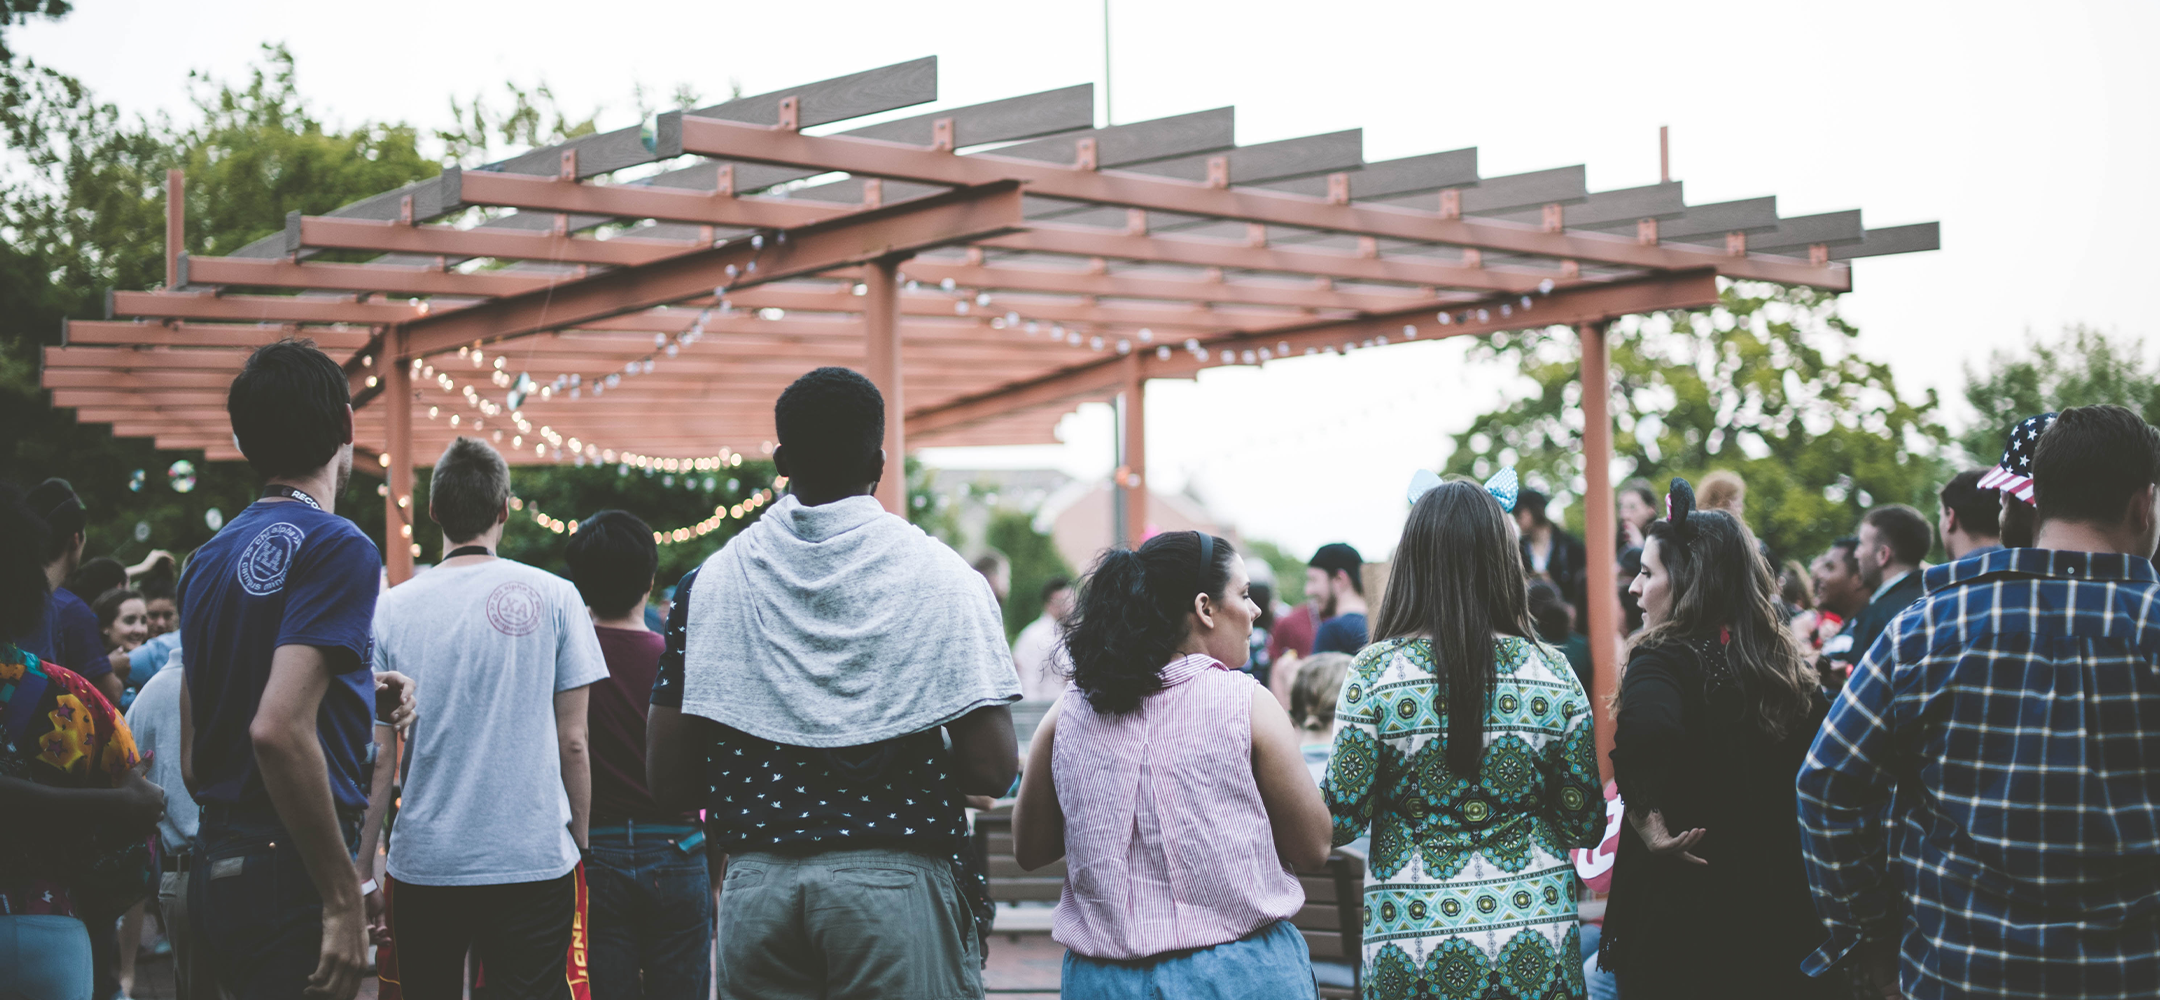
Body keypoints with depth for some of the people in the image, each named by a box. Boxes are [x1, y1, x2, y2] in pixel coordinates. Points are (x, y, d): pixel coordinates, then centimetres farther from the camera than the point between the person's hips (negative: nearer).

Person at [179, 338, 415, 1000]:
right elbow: (279, 730, -24)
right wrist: (344, 897, -21)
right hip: (287, 876, -8)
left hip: (211, 873, 8)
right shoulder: (337, 547, -12)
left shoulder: (210, 557, 14)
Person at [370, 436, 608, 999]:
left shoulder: (391, 609, 0)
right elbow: (572, 741, -2)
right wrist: (580, 840, 8)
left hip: (424, 862, 1)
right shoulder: (554, 598, -3)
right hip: (533, 857, -1)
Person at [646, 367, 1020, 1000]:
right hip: (897, 878, -3)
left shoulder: (708, 581, 4)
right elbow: (992, 769, -9)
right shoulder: (940, 575, -3)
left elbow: (670, 784, 3)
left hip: (755, 885, 3)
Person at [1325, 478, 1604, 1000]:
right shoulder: (1553, 673, -3)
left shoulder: (1375, 672, -9)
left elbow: (1341, 822, -7)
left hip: (1414, 943, -2)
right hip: (1536, 942, 2)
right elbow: (1586, 828, 1)